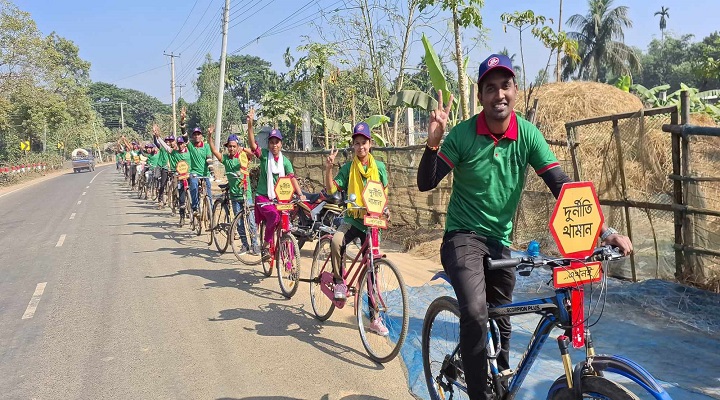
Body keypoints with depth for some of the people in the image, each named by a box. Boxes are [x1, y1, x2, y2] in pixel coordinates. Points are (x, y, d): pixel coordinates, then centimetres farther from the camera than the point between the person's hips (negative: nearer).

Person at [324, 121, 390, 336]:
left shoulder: (379, 167, 5)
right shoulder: (348, 168, 1)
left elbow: (384, 192, 11)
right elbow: (331, 189, -9)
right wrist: (328, 168, -23)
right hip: (352, 219, -1)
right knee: (336, 241, -36)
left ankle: (374, 318, 12)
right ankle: (339, 282, -12)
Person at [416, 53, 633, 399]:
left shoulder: (528, 134, -8)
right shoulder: (463, 134, -14)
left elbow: (561, 185, -10)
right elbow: (425, 184, -14)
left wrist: (603, 231, -19)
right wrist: (433, 143, -31)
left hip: (500, 241, 4)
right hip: (463, 237, -4)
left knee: (501, 319, 18)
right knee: (475, 314, -26)